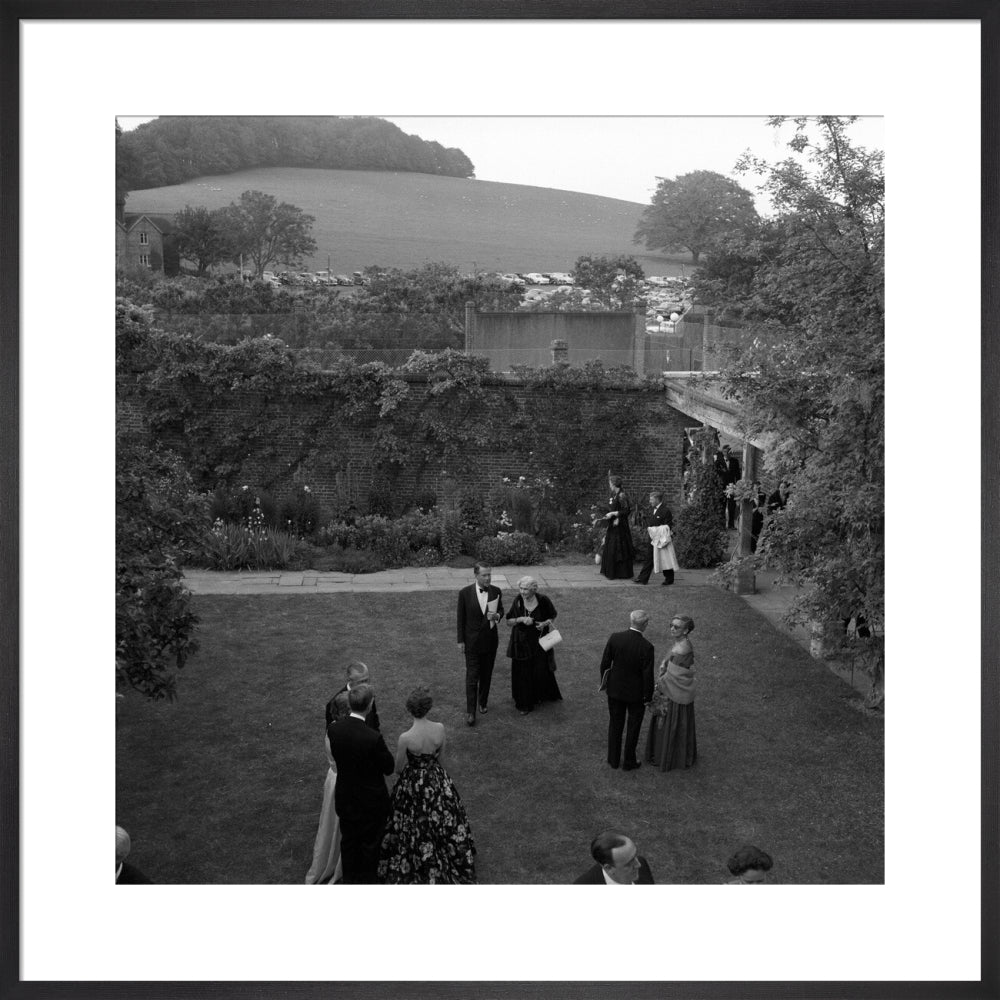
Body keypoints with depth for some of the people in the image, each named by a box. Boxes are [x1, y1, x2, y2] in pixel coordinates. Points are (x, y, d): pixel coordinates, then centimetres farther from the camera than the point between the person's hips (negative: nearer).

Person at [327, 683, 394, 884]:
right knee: (370, 844, 19)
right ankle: (366, 881, 36)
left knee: (348, 840, 25)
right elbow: (389, 767, -18)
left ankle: (349, 880, 43)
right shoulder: (373, 738, -33)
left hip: (344, 798, 4)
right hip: (371, 799, -4)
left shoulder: (334, 729, -17)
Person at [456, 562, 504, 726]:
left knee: (486, 675, 15)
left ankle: (482, 703, 35)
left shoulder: (496, 591, -5)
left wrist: (497, 616, -16)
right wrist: (460, 641, -4)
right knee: (472, 677, -3)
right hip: (472, 641, -3)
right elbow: (461, 618, -5)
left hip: (490, 640, 3)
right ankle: (470, 712, 2)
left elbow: (501, 610, 9)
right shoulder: (465, 593, -12)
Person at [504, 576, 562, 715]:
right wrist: (521, 619, -19)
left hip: (539, 641, -1)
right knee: (523, 674, 3)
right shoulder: (518, 600, -9)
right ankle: (524, 704, 19)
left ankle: (544, 695, 34)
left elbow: (553, 616, 3)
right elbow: (509, 621, 0)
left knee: (541, 671, 3)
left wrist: (545, 623, -17)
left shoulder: (543, 600, -14)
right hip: (521, 642, 1)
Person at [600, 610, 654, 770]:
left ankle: (613, 759, 32)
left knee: (615, 724, 20)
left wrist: (604, 681, 11)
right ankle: (629, 762, 29)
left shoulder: (615, 638, -15)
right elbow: (647, 674, -18)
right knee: (633, 727, 16)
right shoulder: (646, 646, -24)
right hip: (636, 693, -3)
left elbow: (605, 663, -6)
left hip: (615, 690, 3)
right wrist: (648, 697, -4)